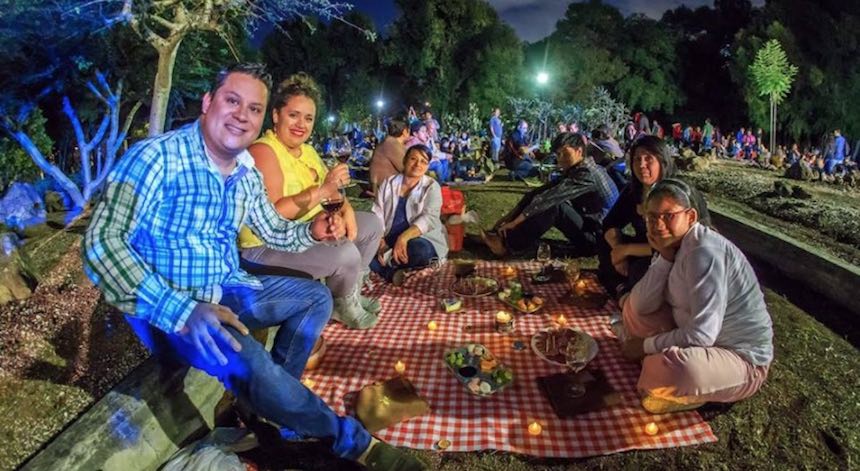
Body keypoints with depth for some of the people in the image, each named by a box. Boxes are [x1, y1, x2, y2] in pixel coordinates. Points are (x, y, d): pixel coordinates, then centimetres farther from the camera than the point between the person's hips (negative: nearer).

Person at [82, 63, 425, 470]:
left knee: (316, 297, 12)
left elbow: (275, 232, 20)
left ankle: (275, 410, 3)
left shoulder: (248, 175, 4)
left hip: (227, 290, 9)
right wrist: (181, 311, -37)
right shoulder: (156, 157, -20)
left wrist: (312, 231, -1)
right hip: (167, 307, -8)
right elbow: (101, 243, -27)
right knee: (247, 360, -33)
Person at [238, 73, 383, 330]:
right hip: (267, 247, -10)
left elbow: (332, 192, 15)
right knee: (346, 253, -29)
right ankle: (343, 306, 3)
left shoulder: (307, 150, 10)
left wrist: (347, 210, -7)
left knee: (372, 224, 12)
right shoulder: (262, 152, -19)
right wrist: (321, 190, -31)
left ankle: (352, 293, 19)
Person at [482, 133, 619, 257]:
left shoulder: (587, 174, -21)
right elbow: (542, 191, 2)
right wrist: (510, 215, -4)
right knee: (540, 196, 1)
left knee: (554, 206, -28)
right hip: (588, 228, 9)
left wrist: (515, 221, -29)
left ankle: (506, 244, -20)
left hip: (596, 239, -9)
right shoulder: (575, 170, 8)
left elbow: (549, 196, -28)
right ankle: (507, 236, -7)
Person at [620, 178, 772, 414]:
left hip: (741, 359, -8)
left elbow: (701, 335, -30)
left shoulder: (705, 252, -27)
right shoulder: (673, 244, -2)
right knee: (631, 307, 6)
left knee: (670, 370, -36)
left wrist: (646, 345, -17)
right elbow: (641, 306, -9)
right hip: (697, 342, 8)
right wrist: (664, 257, -18)